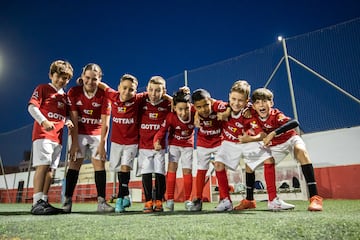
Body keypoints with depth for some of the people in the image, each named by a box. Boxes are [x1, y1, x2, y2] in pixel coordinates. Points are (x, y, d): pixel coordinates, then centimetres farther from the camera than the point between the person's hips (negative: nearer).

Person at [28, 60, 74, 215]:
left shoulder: (65, 96, 22)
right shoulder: (42, 88, 5)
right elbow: (32, 107, -7)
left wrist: (68, 122, 2)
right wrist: (43, 121, -22)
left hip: (58, 137, 6)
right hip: (43, 133, -6)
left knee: (50, 169, 4)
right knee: (43, 165, -15)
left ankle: (44, 202, 7)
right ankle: (37, 202, -15)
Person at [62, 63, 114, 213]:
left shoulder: (104, 95, -12)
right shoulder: (74, 92, -9)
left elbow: (105, 123, -12)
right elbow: (74, 120, -10)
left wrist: (102, 144, -14)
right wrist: (74, 142, -13)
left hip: (97, 134, 0)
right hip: (79, 133, 0)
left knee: (100, 164, -3)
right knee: (74, 164, -4)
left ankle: (101, 202, 2)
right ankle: (67, 201, 3)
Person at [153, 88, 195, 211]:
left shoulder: (194, 114, -26)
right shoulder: (171, 117, -29)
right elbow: (162, 131, -28)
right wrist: (157, 142, -44)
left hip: (188, 144, 1)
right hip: (174, 144, -1)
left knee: (187, 170, 2)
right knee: (172, 166, -10)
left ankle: (187, 200, 15)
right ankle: (170, 199, -2)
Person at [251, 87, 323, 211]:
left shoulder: (276, 115, -30)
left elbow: (294, 123, -49)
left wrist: (273, 133, -55)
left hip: (290, 139, -4)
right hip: (274, 146, 5)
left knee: (301, 151, -37)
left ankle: (315, 197, -39)